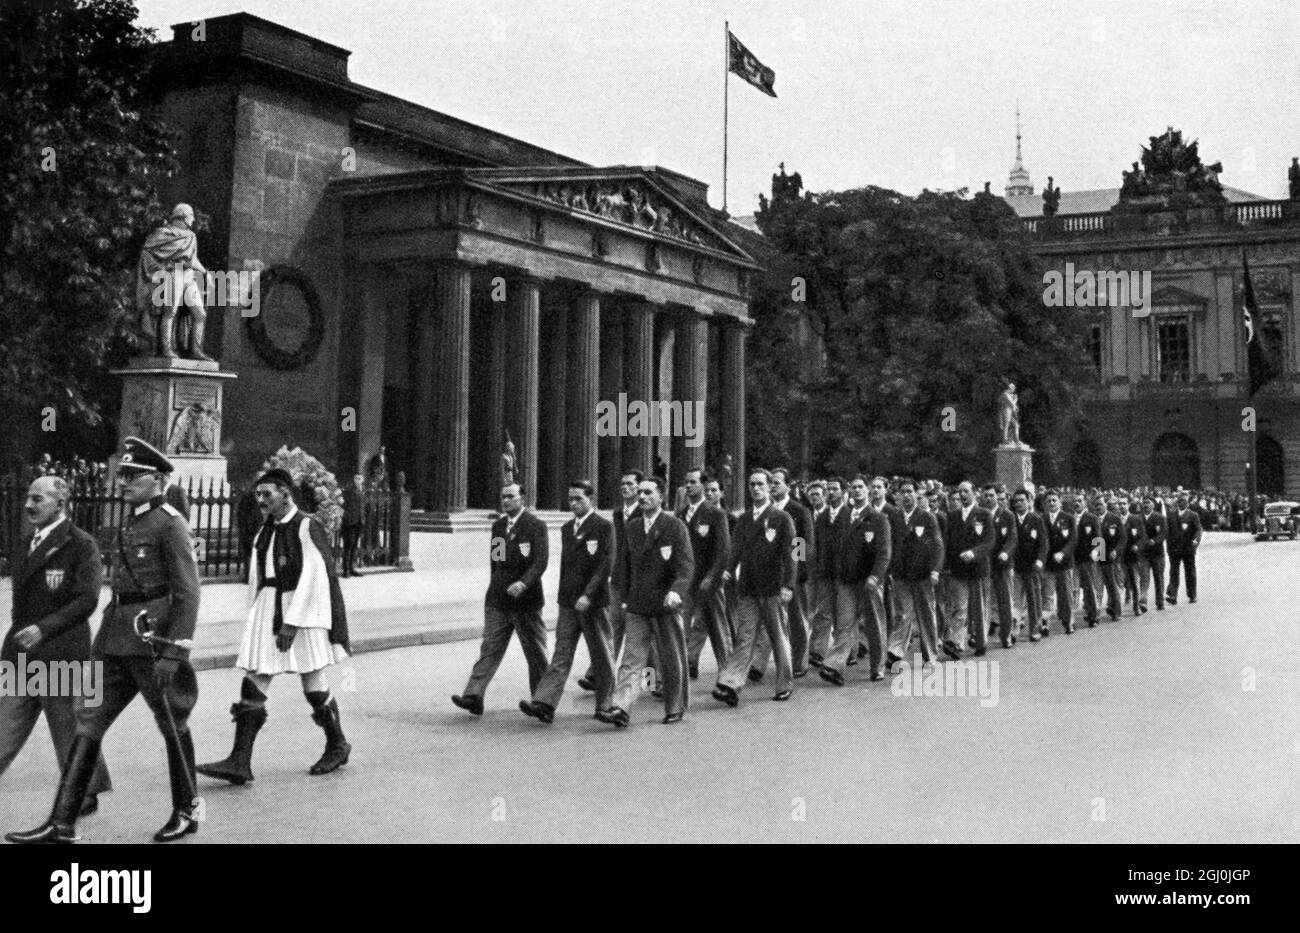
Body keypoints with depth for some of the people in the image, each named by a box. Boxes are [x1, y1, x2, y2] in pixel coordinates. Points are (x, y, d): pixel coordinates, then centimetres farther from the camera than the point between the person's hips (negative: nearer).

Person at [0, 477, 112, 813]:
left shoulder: (81, 545, -9)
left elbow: (86, 600, -17)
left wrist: (43, 628, -24)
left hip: (61, 654, -7)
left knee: (71, 731, 4)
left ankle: (86, 794, 18)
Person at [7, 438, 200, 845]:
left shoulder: (170, 524, -11)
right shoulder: (130, 523, 14)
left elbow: (187, 593, -16)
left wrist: (173, 652, -21)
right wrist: (105, 640, 20)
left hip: (151, 640, -8)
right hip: (117, 642, 8)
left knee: (173, 725, 6)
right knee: (88, 720, 3)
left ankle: (186, 812, 22)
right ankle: (62, 823, 5)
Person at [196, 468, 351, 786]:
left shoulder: (307, 527, -10)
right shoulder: (264, 533, 12)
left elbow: (313, 577, -16)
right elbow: (257, 579, 16)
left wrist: (292, 621, -19)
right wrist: (254, 617, 14)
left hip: (302, 612, -7)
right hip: (267, 610, 7)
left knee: (313, 683, 4)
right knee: (253, 682, -2)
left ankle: (337, 745, 24)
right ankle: (240, 762, -3)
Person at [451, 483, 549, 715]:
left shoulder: (536, 526, -8)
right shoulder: (498, 526, 12)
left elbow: (540, 562, -17)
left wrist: (523, 583, -32)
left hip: (526, 600, -5)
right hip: (497, 600, 5)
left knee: (535, 652, 6)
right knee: (489, 648, -3)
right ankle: (473, 696, -10)